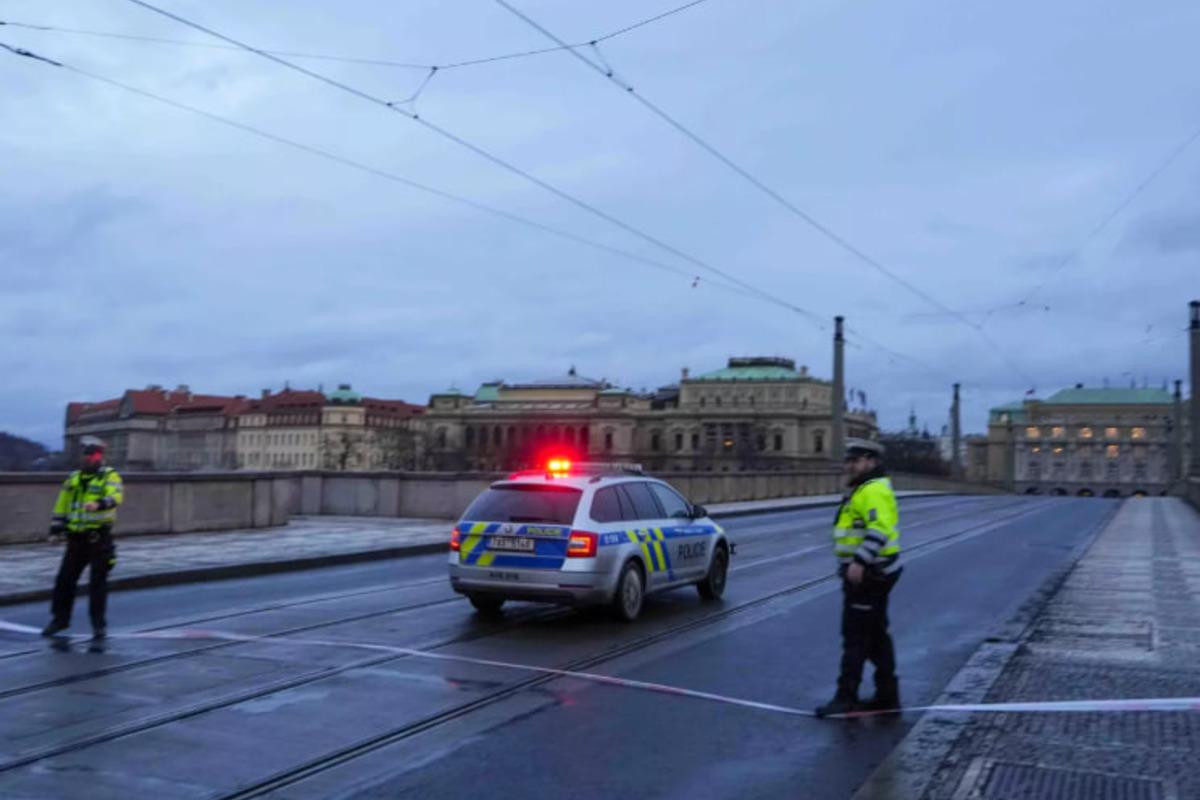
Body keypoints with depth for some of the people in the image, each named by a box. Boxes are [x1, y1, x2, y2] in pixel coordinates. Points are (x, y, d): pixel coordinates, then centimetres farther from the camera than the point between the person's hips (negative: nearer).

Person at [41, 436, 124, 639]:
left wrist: (98, 504, -44)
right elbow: (62, 505, 17)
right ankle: (60, 618, 23)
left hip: (99, 537, -5)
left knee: (97, 582, -1)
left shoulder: (110, 476, -4)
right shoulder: (74, 478, 13)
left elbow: (115, 496, -24)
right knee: (65, 579, 8)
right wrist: (55, 529, 10)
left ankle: (98, 623, 9)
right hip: (76, 538, 5)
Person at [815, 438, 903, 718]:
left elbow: (880, 530, -28)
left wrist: (860, 562, -34)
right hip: (866, 573, 11)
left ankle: (846, 697, -3)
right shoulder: (863, 490, 18)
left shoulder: (874, 490, -16)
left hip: (867, 575, -11)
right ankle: (887, 695, 22)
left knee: (855, 637, -7)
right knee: (876, 635, 15)